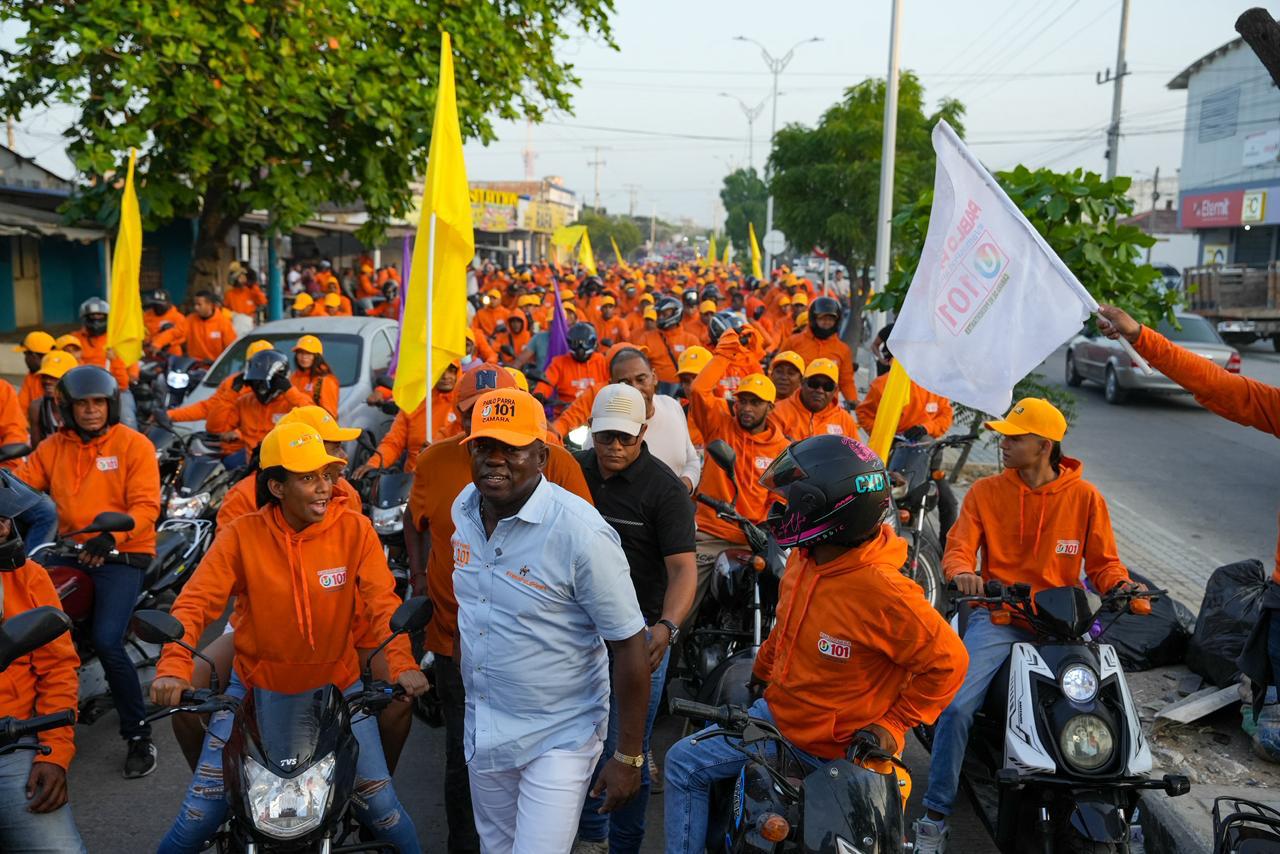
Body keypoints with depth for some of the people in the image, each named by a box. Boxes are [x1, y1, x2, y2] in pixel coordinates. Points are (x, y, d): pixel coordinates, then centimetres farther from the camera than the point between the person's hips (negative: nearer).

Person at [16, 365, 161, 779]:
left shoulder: (134, 445, -4)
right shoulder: (53, 447, 10)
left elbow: (145, 505, -12)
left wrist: (111, 536, -28)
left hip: (122, 554, -5)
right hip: (69, 550, 6)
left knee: (106, 641, -20)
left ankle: (138, 734, -4)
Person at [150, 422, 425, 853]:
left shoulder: (355, 530, -10)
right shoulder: (242, 535, -9)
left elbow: (384, 601, -16)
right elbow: (195, 601, -14)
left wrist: (402, 663, -32)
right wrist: (173, 666, -30)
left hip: (337, 685, 0)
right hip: (254, 686, 0)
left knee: (380, 806, -2)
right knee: (199, 814, 2)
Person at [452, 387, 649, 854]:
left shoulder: (580, 532, -25)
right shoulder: (464, 508, -3)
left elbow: (630, 646, -19)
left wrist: (629, 758, -15)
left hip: (558, 738, -6)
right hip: (482, 727, 7)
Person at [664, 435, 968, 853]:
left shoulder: (882, 592, -31)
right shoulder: (804, 559, -4)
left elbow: (947, 661, -21)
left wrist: (893, 725, -16)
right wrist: (761, 672, 28)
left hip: (832, 748, -8)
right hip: (776, 710, 8)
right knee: (684, 764, 15)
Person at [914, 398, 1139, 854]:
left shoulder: (1084, 496, 4)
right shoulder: (985, 492, 4)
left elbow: (1103, 561, 6)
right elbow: (958, 548, -3)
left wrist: (1122, 584, -16)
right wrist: (962, 572, -26)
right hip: (998, 617, 0)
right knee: (957, 706, -19)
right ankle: (936, 816, -4)